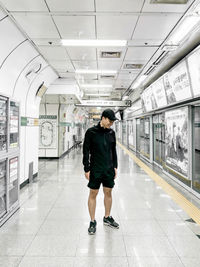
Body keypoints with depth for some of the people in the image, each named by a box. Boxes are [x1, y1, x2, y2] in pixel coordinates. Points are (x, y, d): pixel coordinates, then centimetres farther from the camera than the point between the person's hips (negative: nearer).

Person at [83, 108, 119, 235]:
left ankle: (107, 217, 32)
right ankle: (93, 221, 20)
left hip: (109, 169, 5)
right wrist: (87, 169, -10)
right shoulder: (91, 132, -9)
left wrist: (115, 166, 10)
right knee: (93, 194, 5)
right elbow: (86, 151, -8)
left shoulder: (111, 132, 5)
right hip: (95, 169, -4)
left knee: (108, 192, 14)